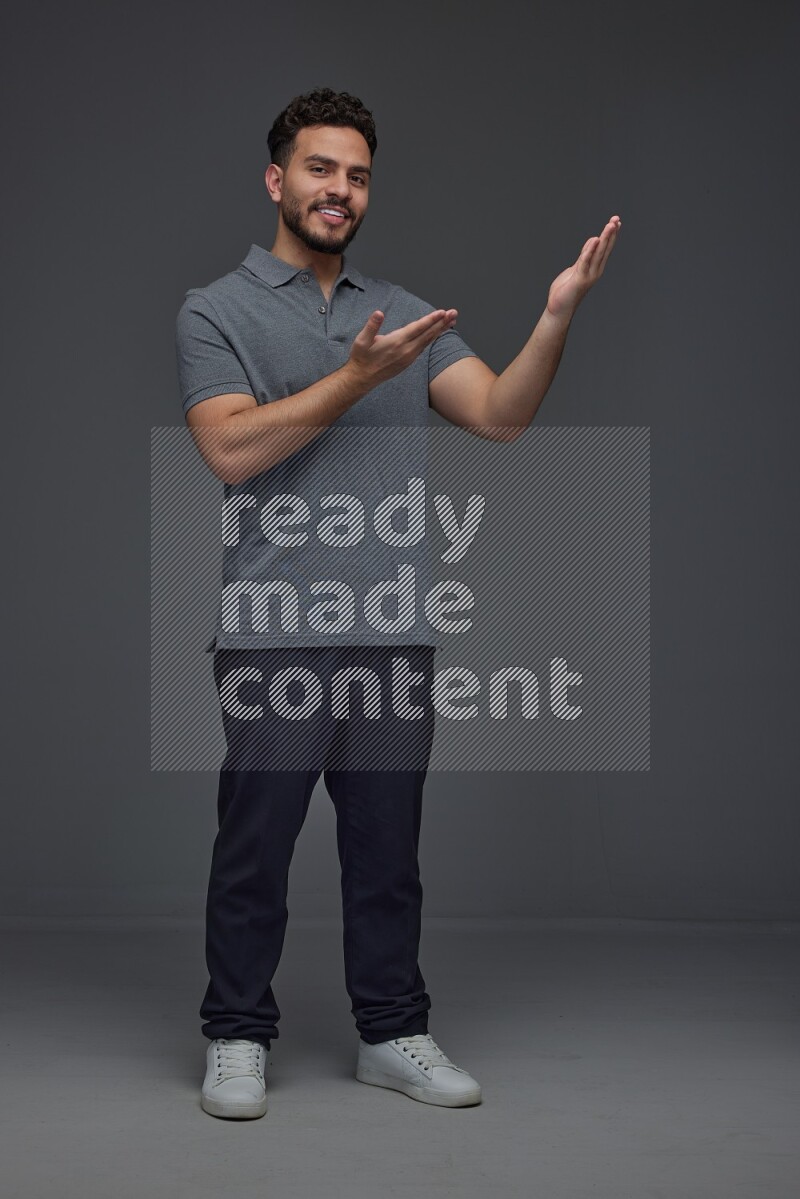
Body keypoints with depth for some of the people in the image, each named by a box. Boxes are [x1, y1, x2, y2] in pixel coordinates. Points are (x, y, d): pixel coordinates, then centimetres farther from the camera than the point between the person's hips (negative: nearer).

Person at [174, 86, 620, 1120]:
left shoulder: (405, 313, 13)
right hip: (276, 636, -4)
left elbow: (500, 415, 0)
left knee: (387, 849, 12)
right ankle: (237, 1036, 20)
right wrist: (359, 376, -22)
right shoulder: (217, 310, -1)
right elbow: (232, 450, -16)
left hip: (396, 632, 5)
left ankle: (392, 1033, 24)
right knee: (255, 849, 6)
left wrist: (556, 314, -16)